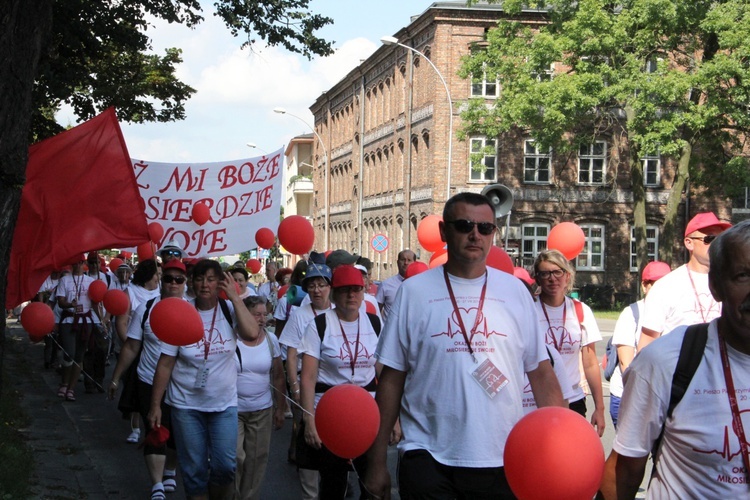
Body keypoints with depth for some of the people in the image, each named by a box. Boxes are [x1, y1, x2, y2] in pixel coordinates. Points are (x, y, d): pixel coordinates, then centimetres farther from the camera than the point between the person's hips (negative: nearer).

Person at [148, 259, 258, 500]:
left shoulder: (229, 310, -4)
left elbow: (252, 333, -24)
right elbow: (165, 364, -4)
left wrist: (235, 297, -18)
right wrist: (155, 405, -5)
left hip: (224, 403, 0)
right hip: (186, 404, 0)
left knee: (225, 467, -4)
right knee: (194, 470, 7)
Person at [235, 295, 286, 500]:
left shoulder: (271, 340, 1)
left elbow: (278, 376, 8)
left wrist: (280, 409, 9)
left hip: (262, 410, 3)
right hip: (232, 409, -3)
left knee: (257, 459, 8)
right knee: (235, 458, -6)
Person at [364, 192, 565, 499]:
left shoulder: (515, 290, 4)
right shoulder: (414, 292, -1)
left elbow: (540, 372, 6)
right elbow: (391, 380, 1)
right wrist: (376, 463, 1)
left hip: (502, 462, 2)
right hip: (428, 459, -2)